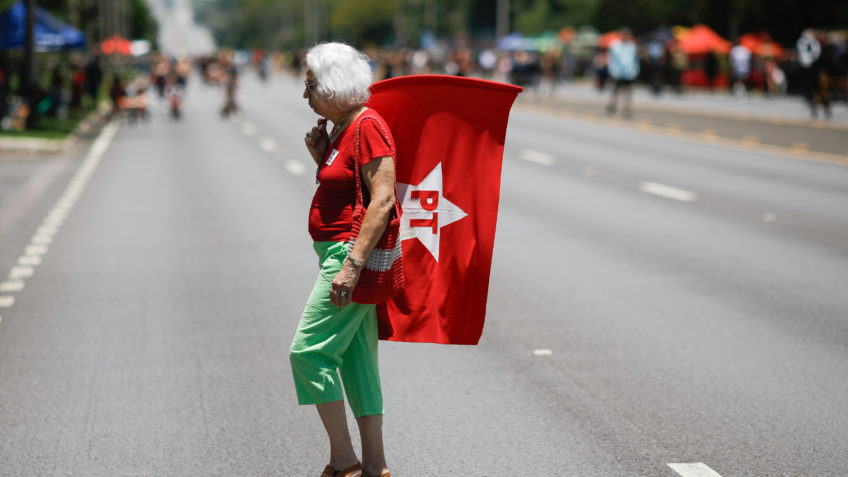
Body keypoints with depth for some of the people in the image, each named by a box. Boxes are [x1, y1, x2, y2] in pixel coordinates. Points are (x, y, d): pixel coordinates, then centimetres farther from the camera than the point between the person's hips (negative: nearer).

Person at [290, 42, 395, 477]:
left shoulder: (367, 126, -15)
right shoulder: (342, 127, 16)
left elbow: (382, 200, -22)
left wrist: (352, 264, -26)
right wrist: (320, 157, 6)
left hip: (353, 249, -10)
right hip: (341, 252, 10)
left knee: (309, 350, -9)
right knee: (356, 360, 10)